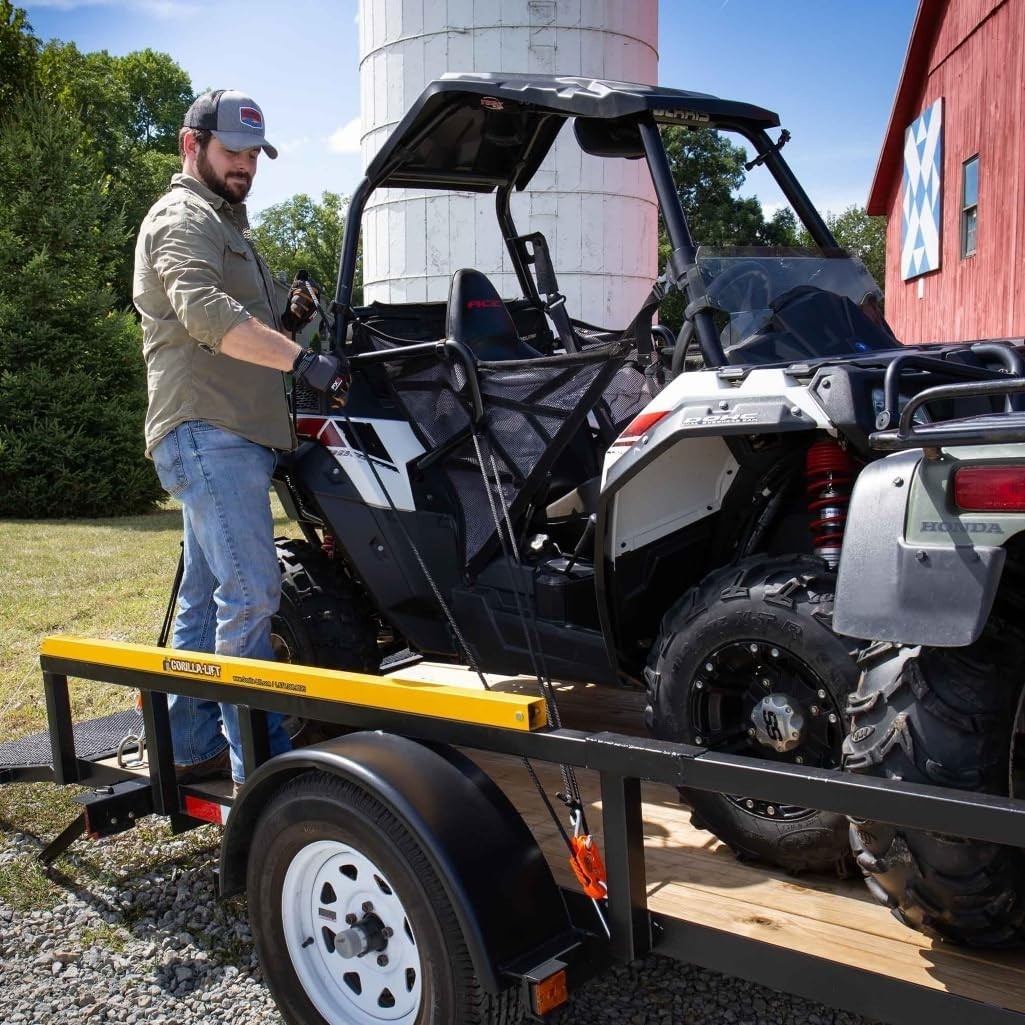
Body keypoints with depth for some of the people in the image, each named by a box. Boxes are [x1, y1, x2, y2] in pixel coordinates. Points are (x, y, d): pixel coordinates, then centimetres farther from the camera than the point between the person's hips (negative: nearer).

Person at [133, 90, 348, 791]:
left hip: (230, 432, 10)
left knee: (207, 597, 12)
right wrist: (303, 359, -30)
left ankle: (193, 748, 21)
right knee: (250, 593, -15)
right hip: (209, 431, -10)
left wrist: (288, 319, 10)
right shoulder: (184, 216, -4)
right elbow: (205, 313, -23)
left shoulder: (223, 224, 28)